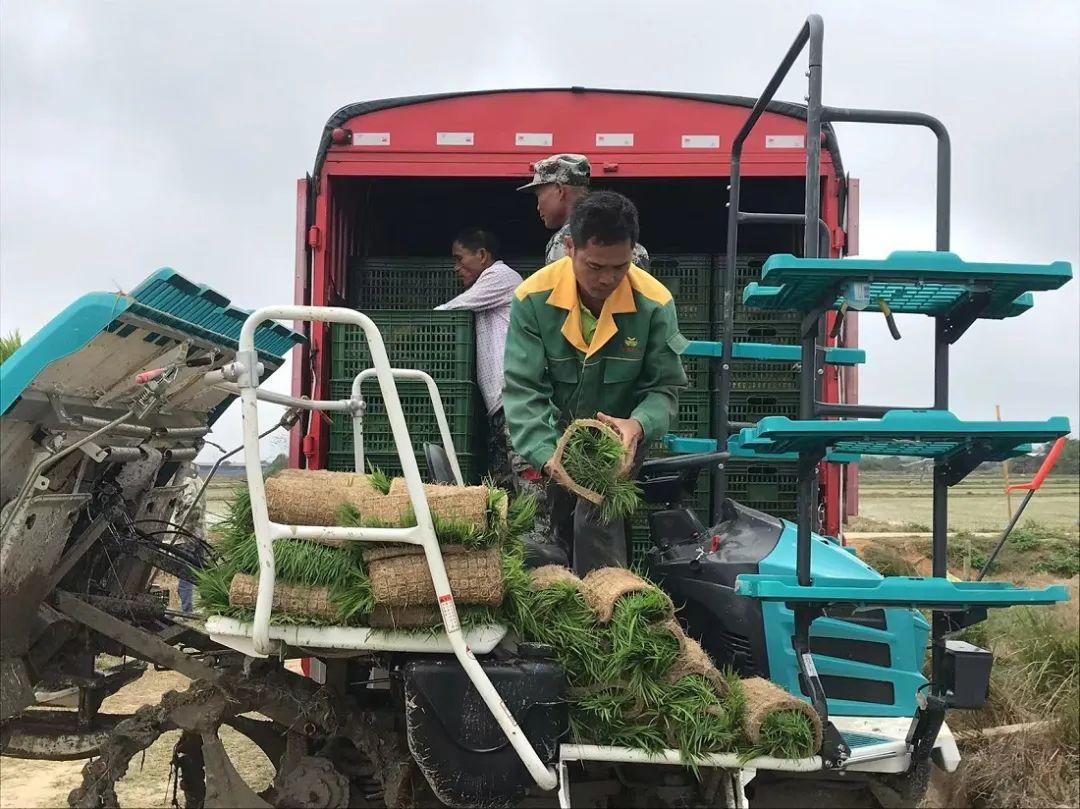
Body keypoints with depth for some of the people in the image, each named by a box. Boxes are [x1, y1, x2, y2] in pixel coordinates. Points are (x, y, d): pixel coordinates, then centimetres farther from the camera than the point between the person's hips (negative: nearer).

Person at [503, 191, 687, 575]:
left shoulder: (654, 303, -21)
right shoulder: (533, 299, -21)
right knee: (561, 529, 14)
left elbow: (665, 387, -14)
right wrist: (546, 454, -37)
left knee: (595, 521, -21)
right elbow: (522, 388, -22)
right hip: (553, 436, 2)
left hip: (620, 436, -2)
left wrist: (638, 425, -37)